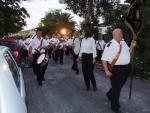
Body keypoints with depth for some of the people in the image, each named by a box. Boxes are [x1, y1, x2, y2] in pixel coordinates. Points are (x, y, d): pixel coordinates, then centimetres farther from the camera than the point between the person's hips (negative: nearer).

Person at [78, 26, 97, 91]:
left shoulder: (91, 39, -11)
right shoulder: (83, 40, 7)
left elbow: (94, 49, -11)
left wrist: (94, 58, -15)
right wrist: (79, 56, 15)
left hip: (90, 56, -6)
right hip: (84, 56, 6)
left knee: (90, 71, -4)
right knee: (84, 71, 6)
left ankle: (94, 85, 15)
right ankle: (87, 85, 21)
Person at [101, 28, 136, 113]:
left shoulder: (123, 42, 8)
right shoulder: (110, 45, -15)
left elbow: (128, 53, 19)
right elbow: (104, 59, -16)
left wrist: (132, 47, 2)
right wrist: (107, 71, -21)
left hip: (126, 68, 7)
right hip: (116, 69, -7)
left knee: (120, 86, 25)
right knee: (116, 88, 6)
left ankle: (110, 94, 52)